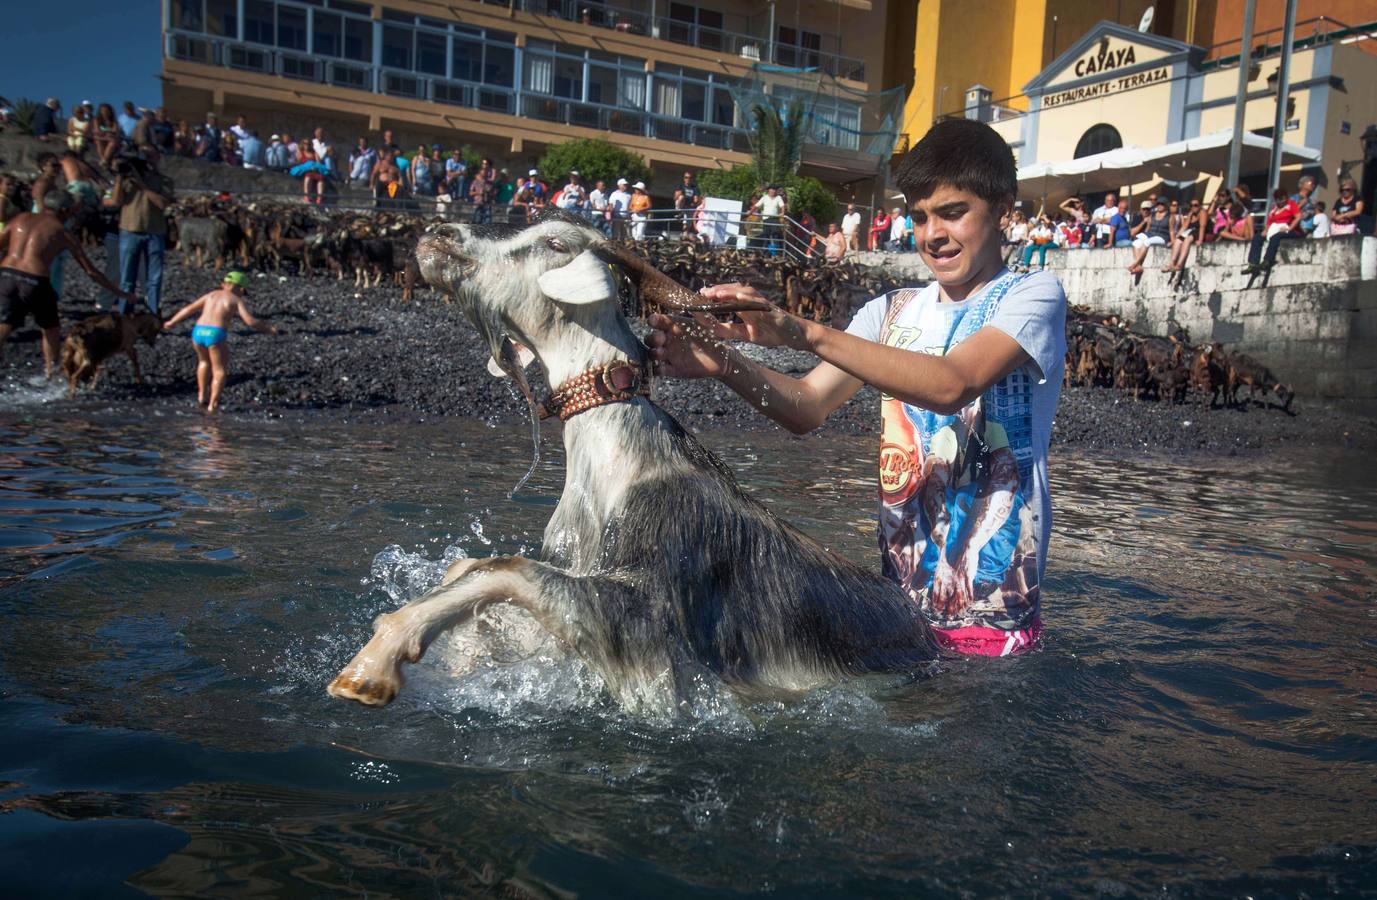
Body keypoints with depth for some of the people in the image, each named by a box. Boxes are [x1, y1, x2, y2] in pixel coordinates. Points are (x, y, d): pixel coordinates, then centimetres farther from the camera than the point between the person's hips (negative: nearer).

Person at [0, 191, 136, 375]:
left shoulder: (21, 218, 16)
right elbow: (91, 271, 10)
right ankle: (51, 374, 27)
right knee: (50, 330, 21)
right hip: (35, 282, -3)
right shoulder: (63, 233, 8)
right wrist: (120, 293, 17)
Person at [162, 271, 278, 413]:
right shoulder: (237, 300, 8)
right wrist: (268, 329, 10)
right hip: (216, 335, -5)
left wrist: (172, 322, 40)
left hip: (198, 332, 5)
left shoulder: (211, 295, 22)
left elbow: (189, 308, 28)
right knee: (220, 370, 10)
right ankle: (212, 405, 1)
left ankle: (202, 395, 28)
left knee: (204, 361, 32)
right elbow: (250, 321, -4)